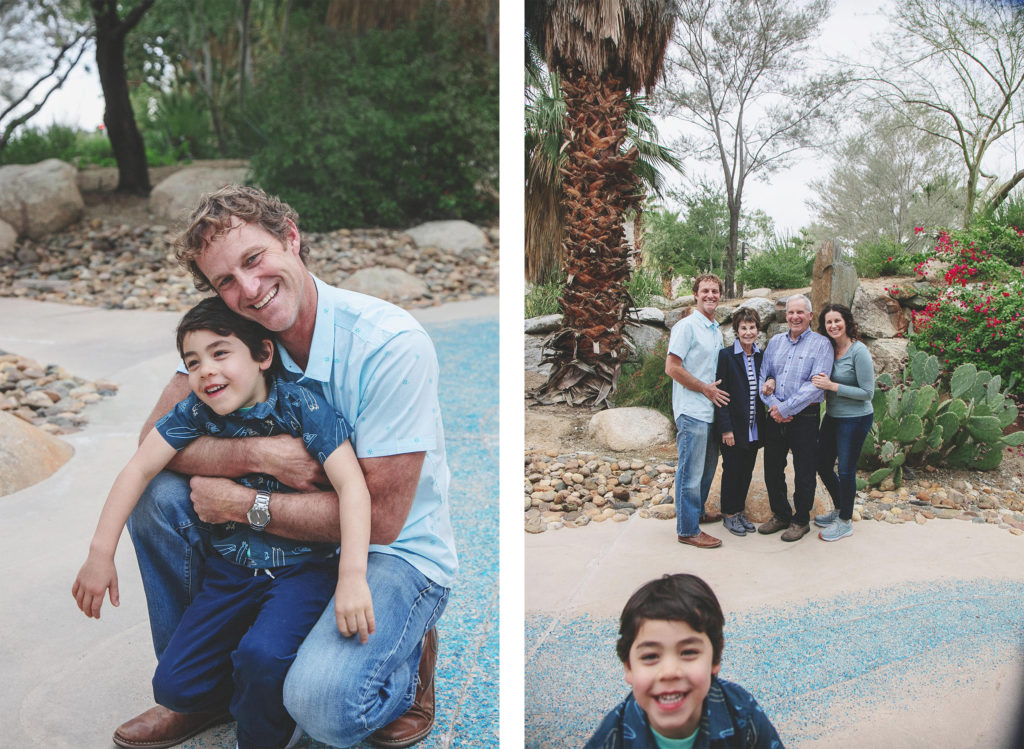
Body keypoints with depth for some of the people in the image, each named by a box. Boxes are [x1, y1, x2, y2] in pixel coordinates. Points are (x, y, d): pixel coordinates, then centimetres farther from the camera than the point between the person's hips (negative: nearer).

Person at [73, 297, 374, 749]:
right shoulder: (198, 411, -5)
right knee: (175, 687, -1)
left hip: (304, 566, -5)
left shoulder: (302, 406, -19)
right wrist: (100, 553, -9)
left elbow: (352, 484, -28)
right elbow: (140, 468, -3)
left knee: (262, 658, -29)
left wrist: (352, 577, -38)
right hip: (232, 568, 5)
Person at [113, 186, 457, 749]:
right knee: (156, 494, -10)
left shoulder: (392, 344, -25)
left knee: (321, 702, -30)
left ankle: (409, 657, 6)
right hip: (297, 536, 6)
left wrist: (241, 504, -19)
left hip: (399, 554, -6)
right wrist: (262, 454, -25)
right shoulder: (233, 332, -5)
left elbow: (381, 517, -24)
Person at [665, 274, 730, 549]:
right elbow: (672, 367, -17)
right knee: (691, 472, -3)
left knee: (708, 468, 18)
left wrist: (716, 389, 7)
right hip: (692, 411, -8)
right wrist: (707, 389, -12)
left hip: (711, 410, 9)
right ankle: (688, 530, 5)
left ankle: (697, 513, 34)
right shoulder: (687, 326, -11)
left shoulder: (717, 330, 15)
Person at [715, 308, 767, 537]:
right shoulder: (725, 355, -9)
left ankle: (739, 511, 28)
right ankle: (729, 515, 18)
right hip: (734, 428, -5)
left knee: (747, 471, 13)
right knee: (732, 471, 4)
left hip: (754, 429, 5)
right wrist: (726, 429, -16)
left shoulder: (761, 357, 7)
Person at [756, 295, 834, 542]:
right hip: (775, 416, 5)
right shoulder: (775, 342, 12)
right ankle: (780, 515, 28)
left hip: (804, 417, -5)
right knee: (772, 468, 11)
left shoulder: (821, 344, -4)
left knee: (804, 472, 4)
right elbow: (763, 377, 8)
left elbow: (816, 384, -14)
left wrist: (786, 409, -18)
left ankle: (801, 520, 20)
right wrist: (772, 405, -9)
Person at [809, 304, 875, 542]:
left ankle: (845, 522, 20)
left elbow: (868, 392, -17)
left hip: (855, 419, -7)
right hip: (832, 416, 8)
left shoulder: (859, 351, -16)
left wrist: (832, 386, -22)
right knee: (823, 465, 15)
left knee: (846, 470, 2)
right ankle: (839, 509, 38)